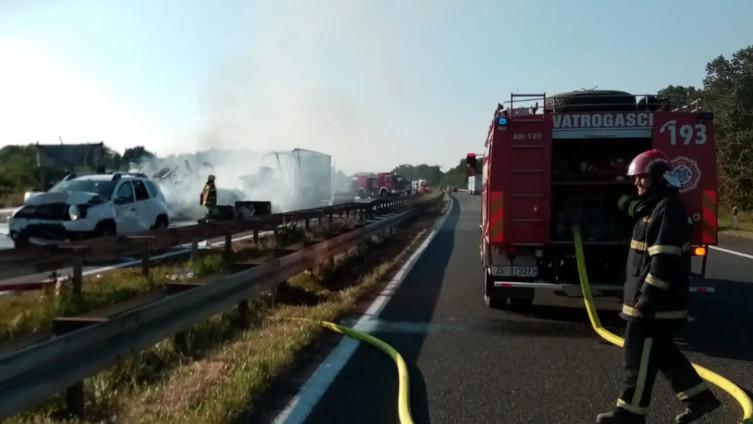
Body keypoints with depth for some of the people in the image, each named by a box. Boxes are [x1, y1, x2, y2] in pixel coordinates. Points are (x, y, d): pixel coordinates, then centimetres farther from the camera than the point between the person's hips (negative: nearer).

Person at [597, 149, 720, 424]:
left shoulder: (668, 208, -18)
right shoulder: (654, 207, 14)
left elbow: (664, 259, -24)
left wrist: (648, 297, -24)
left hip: (657, 302, -10)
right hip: (654, 299, 10)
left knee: (639, 355, -2)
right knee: (662, 353, 19)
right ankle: (699, 398, 29)